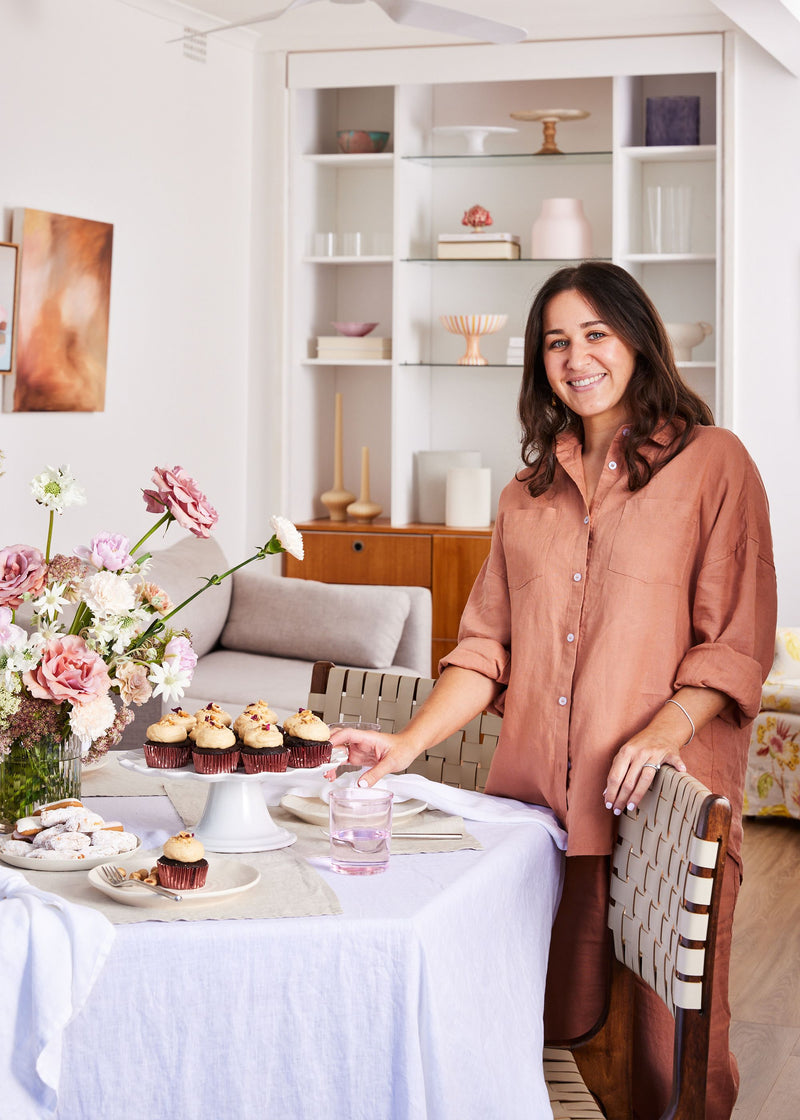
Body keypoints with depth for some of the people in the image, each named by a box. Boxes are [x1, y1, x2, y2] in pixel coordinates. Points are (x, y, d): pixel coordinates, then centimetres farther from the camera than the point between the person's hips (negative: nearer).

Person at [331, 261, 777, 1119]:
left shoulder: (711, 462, 2)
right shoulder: (530, 490, 18)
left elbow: (739, 639, -3)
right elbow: (487, 646, 14)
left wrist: (664, 729, -18)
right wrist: (410, 743, 0)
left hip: (664, 798, -4)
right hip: (540, 793, 4)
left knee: (670, 1040, -2)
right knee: (547, 1031, 5)